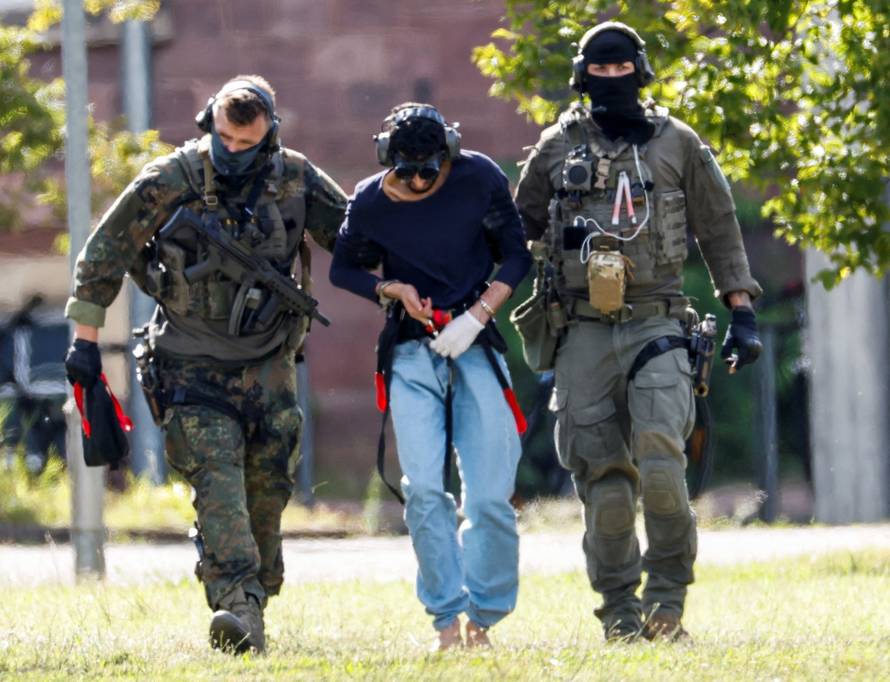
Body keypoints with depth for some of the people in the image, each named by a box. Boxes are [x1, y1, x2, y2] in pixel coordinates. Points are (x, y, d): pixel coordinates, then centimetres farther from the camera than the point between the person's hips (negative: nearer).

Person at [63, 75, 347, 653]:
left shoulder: (296, 181, -5)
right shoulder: (170, 182, -12)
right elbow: (106, 254, -4)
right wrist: (86, 339, -3)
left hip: (267, 361, 3)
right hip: (192, 363, -3)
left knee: (268, 484, 2)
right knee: (216, 475, -18)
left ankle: (255, 600, 19)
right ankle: (237, 610, -28)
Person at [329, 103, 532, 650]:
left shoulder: (479, 179, -5)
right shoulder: (371, 203, -3)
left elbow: (516, 256, 3)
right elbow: (344, 269, 13)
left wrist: (477, 317, -9)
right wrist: (393, 290, -6)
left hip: (475, 344, 0)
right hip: (412, 352, 0)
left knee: (489, 496, -5)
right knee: (424, 487, -13)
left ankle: (483, 617, 9)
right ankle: (448, 618, -7)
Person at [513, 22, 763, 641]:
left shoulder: (678, 144, 9)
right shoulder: (557, 148, 11)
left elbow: (719, 231, 13)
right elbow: (518, 227, 20)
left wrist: (742, 312, 7)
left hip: (656, 327, -1)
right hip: (583, 330, 1)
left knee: (660, 464, -19)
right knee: (603, 479, -2)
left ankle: (667, 593, -4)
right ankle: (619, 609, 7)